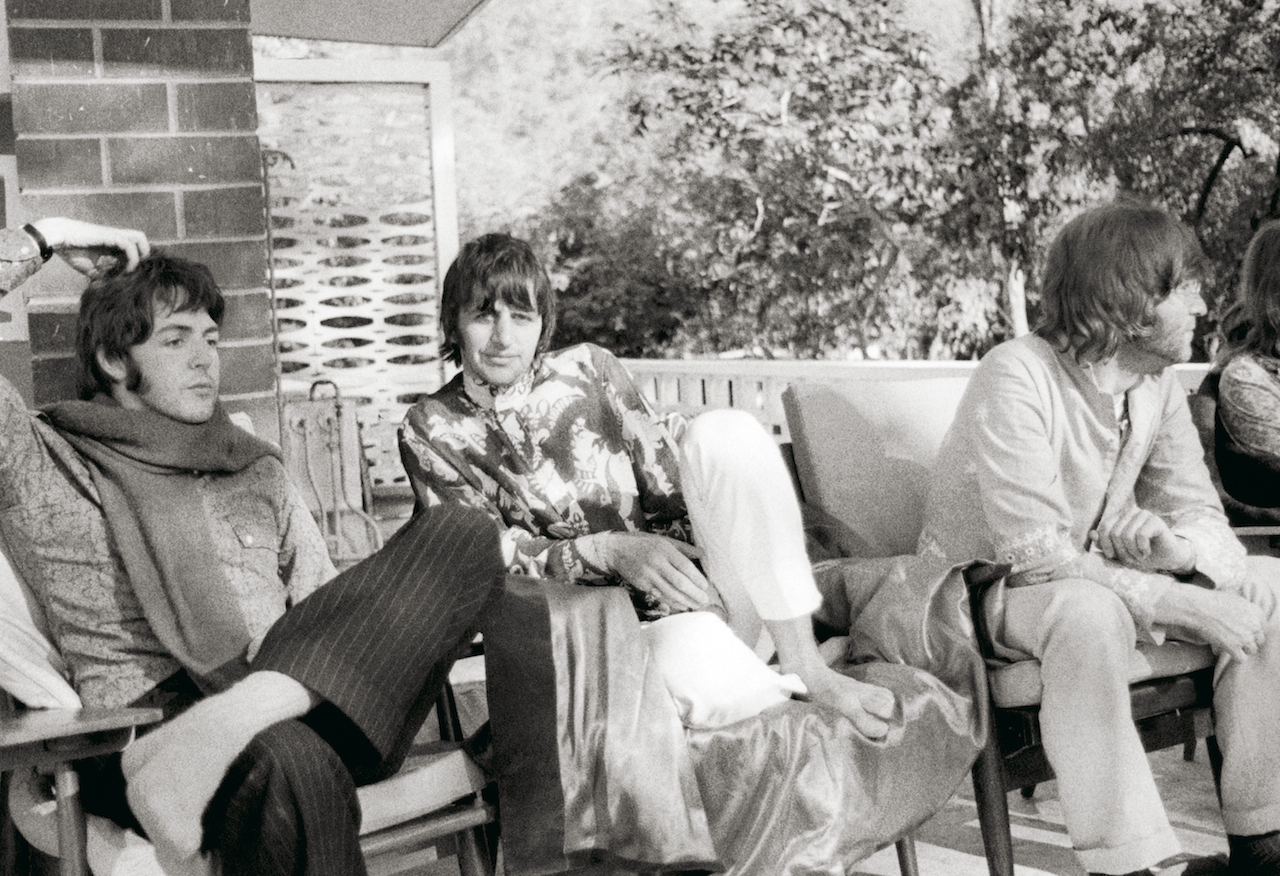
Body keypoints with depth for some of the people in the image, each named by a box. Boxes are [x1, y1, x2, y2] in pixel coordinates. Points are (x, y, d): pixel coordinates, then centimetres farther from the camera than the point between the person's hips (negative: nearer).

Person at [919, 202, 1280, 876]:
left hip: (1103, 578, 7)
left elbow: (1203, 516, -1)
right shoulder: (1016, 378, -26)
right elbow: (1036, 556, -31)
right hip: (988, 592, -7)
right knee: (1090, 611, -39)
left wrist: (1177, 547, -27)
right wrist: (1179, 601, -34)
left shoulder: (1158, 385, -2)